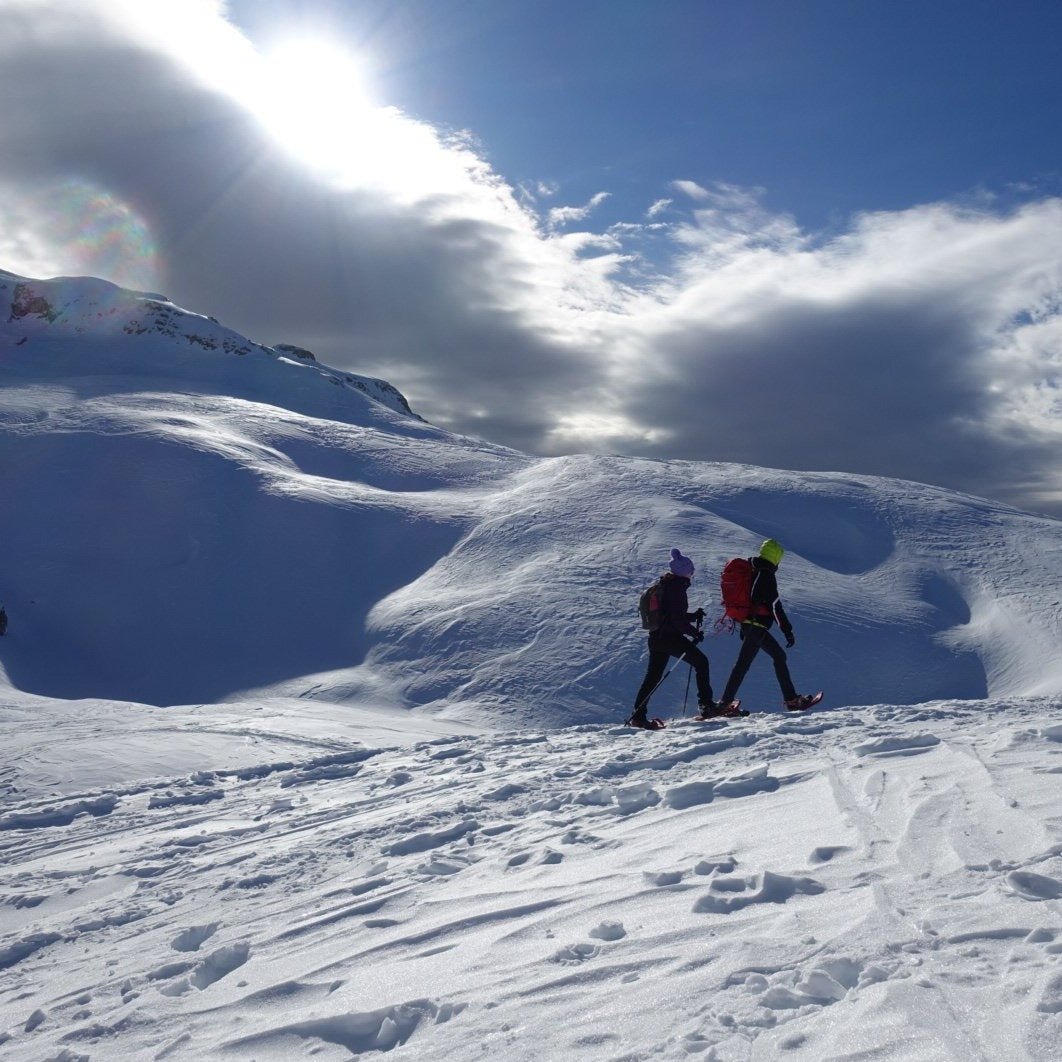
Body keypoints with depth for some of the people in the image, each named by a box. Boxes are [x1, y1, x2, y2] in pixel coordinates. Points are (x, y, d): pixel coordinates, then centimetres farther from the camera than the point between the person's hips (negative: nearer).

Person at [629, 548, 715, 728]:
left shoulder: (664, 585, 15)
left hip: (656, 637, 9)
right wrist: (695, 633, -8)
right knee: (701, 662, 7)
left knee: (652, 676, 10)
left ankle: (638, 715, 6)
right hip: (672, 637, -9)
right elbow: (678, 619, -18)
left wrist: (694, 616, 17)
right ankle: (706, 702, 9)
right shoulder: (676, 588, -14)